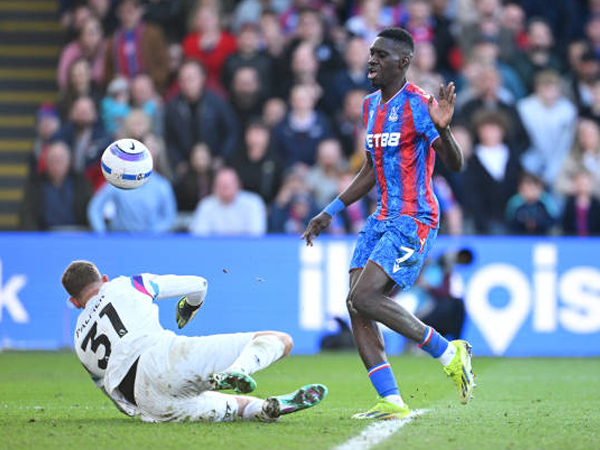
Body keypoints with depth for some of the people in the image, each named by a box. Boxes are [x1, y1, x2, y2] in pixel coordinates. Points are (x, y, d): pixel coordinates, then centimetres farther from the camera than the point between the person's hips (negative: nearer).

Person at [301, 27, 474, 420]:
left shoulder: (417, 105, -11)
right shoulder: (372, 105, 15)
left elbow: (455, 164, -17)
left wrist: (442, 129, -36)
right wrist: (330, 213, 24)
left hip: (414, 219, -9)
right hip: (383, 218, 9)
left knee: (365, 296, -20)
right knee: (356, 304, -3)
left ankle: (449, 353, -5)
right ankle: (392, 402, -1)